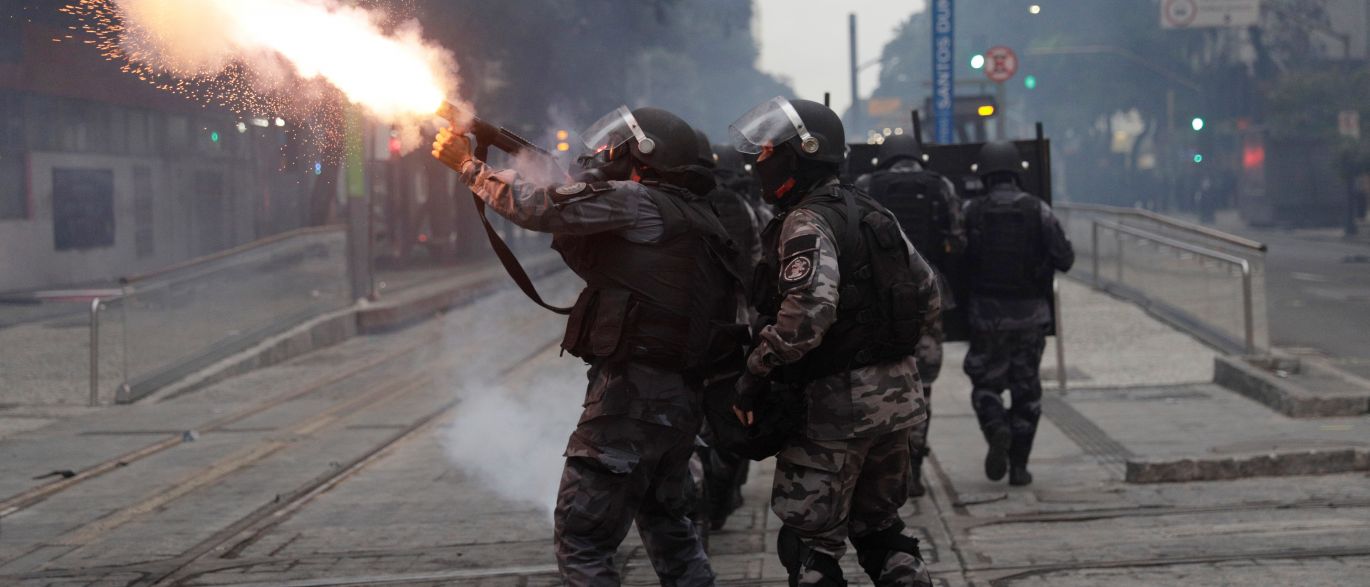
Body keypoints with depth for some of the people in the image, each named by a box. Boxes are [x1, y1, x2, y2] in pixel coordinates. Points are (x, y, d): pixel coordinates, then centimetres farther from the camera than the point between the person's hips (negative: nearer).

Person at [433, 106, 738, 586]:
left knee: (582, 539, -5)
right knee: (668, 527, 26)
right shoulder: (694, 217, 15)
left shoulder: (638, 204, -12)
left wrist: (467, 164, -4)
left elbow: (538, 207, -16)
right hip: (682, 399, 10)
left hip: (633, 396, -10)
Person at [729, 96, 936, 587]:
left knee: (811, 542, -1)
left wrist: (757, 371, -22)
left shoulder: (806, 223, -15)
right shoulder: (872, 215, 12)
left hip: (837, 400, -9)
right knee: (879, 524, 22)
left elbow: (808, 310, -31)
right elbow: (928, 295, 17)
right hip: (895, 394, 9)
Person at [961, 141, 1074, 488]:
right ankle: (1018, 465, 8)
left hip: (986, 314, -1)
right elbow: (1064, 260, -5)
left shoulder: (971, 212, -6)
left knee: (986, 384, 12)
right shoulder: (1038, 211, -6)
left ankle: (996, 429, -18)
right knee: (1026, 389, 11)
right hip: (1031, 314, 1)